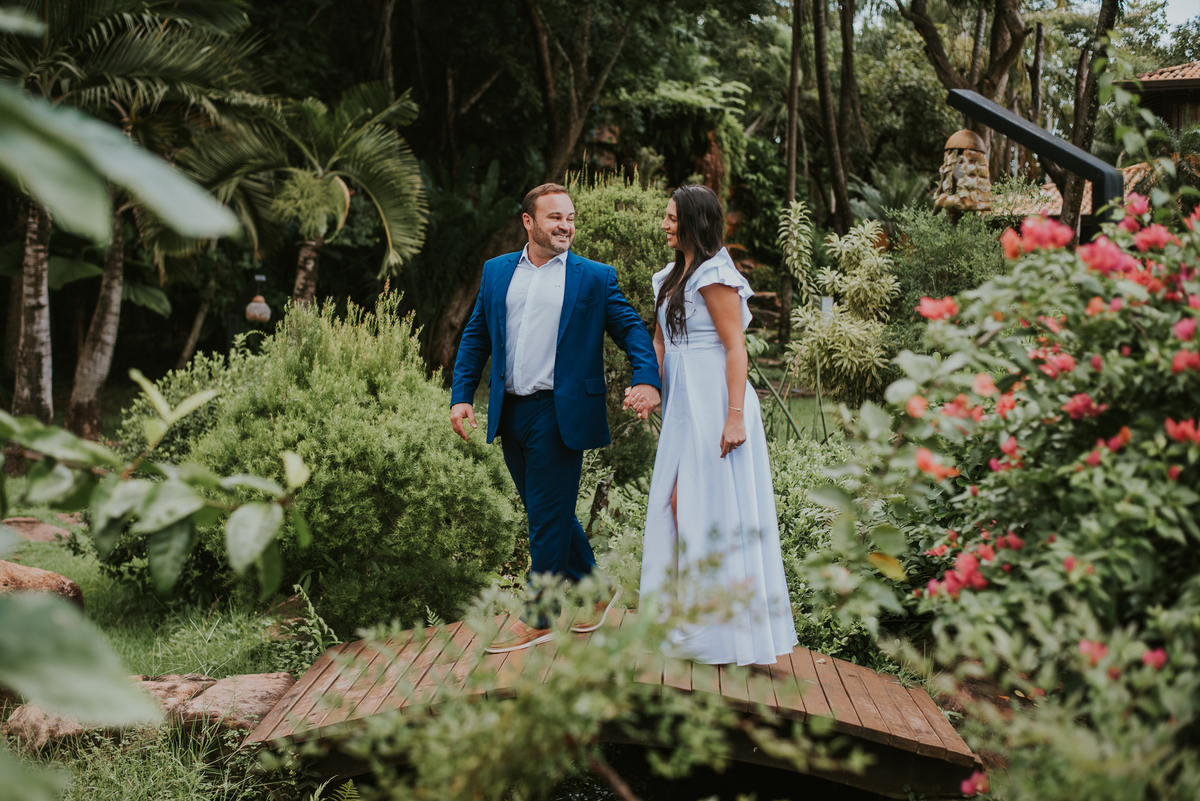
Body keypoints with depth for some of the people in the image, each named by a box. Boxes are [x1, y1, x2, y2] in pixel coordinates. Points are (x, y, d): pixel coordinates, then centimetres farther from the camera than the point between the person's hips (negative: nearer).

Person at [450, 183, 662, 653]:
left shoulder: (595, 278, 2)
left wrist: (646, 379, -19)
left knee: (548, 515, -3)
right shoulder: (497, 272, 12)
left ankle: (537, 619, 8)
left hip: (559, 414, -5)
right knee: (546, 513, 15)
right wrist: (461, 396, 4)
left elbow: (632, 329, -1)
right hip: (509, 414, 5)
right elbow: (475, 338, 14)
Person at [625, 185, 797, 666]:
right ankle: (689, 621, 18)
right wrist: (649, 388, 5)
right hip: (682, 404, 9)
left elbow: (736, 348, -16)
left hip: (714, 403, -9)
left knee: (713, 510, -4)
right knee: (677, 504, 9)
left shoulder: (714, 276, -12)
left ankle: (728, 629, 5)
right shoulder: (670, 277, 16)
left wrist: (735, 416, -21)